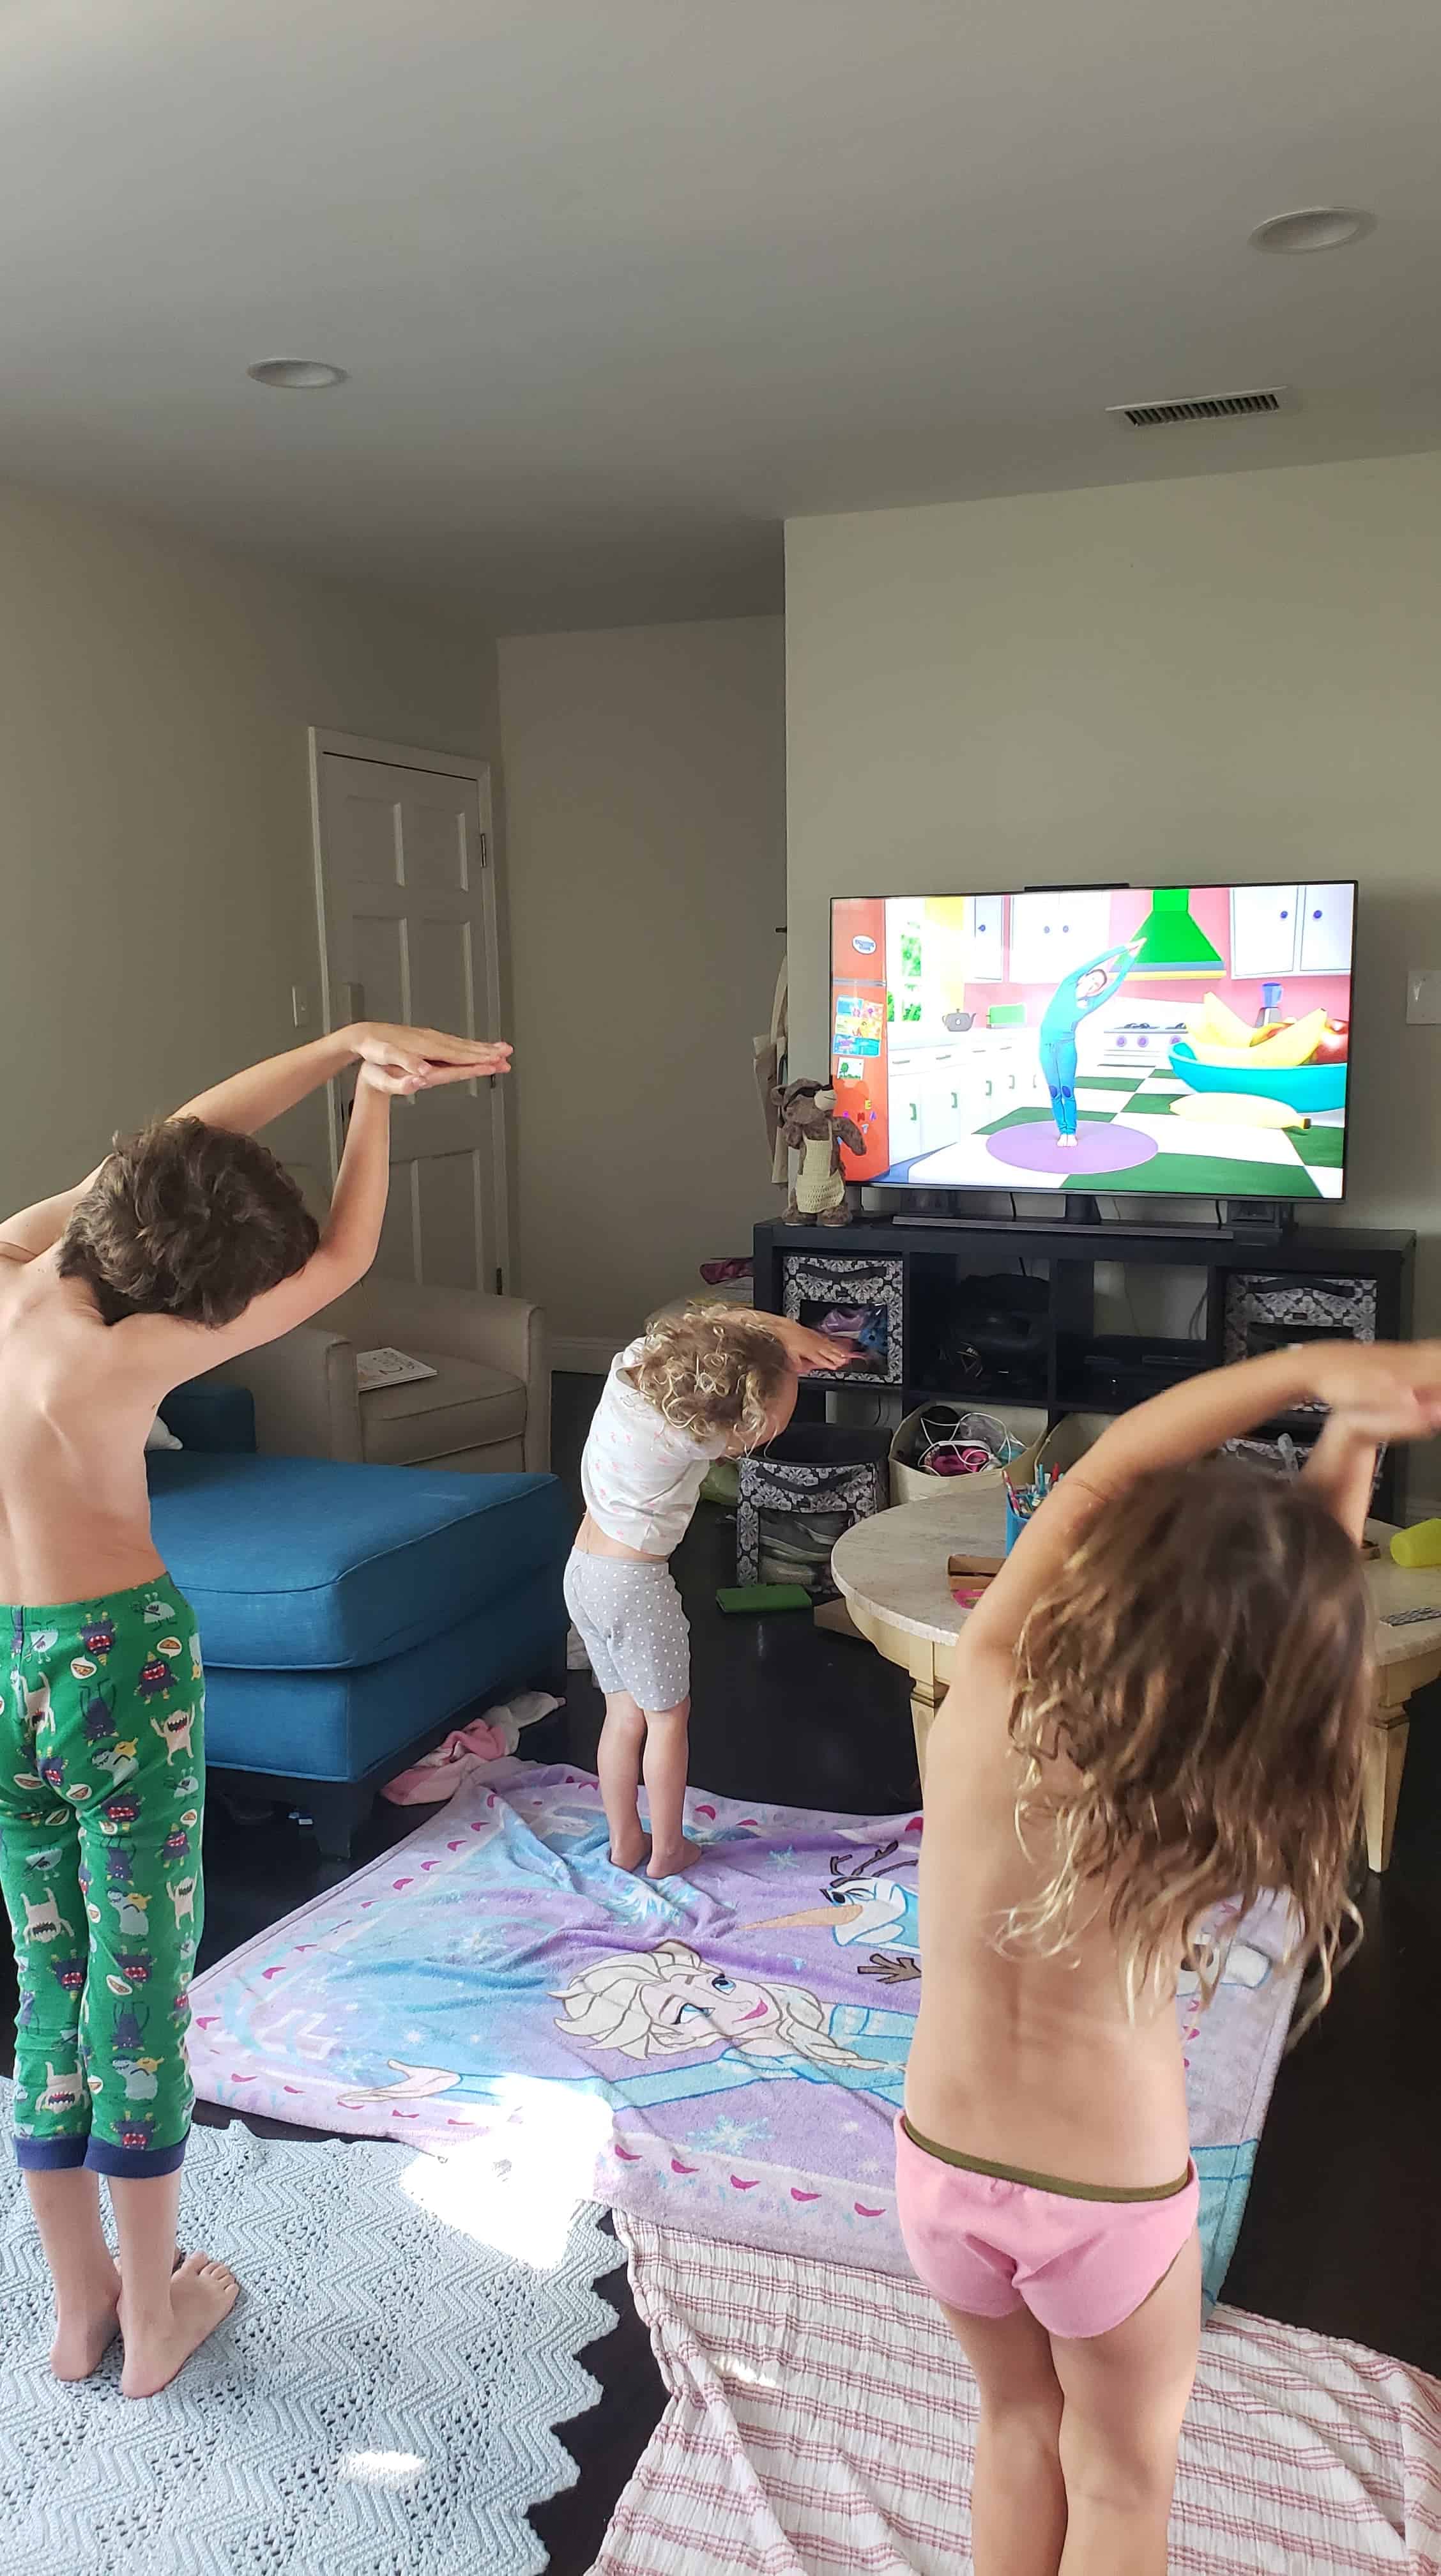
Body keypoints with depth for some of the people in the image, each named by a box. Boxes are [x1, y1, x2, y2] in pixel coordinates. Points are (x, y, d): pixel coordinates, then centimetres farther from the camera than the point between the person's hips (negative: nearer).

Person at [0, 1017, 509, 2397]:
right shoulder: (130, 1352, -22)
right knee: (145, 1980, 10)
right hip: (119, 1663, -6)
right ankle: (155, 2311, 26)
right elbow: (344, 1256, -14)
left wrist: (341, 1043, -2)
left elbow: (180, 1139, 1)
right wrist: (375, 1093, -4)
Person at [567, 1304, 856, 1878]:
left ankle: (623, 1841, 28)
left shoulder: (630, 1366, -6)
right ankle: (667, 1850, 21)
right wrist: (788, 1361, 6)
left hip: (583, 1572, 7)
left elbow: (711, 1319, 7)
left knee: (623, 1714, 18)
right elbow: (773, 1423, -5)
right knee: (668, 1717, 12)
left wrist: (780, 1332, -2)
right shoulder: (689, 1438, -22)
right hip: (634, 1583, -7)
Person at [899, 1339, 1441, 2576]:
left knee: (1019, 2428, 29)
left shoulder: (982, 1701, -25)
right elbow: (1277, 1631, -11)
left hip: (943, 2171, 3)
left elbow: (1103, 1469, -20)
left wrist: (1311, 1368, -26)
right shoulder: (1213, 1822, -26)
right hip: (1111, 2203, -2)